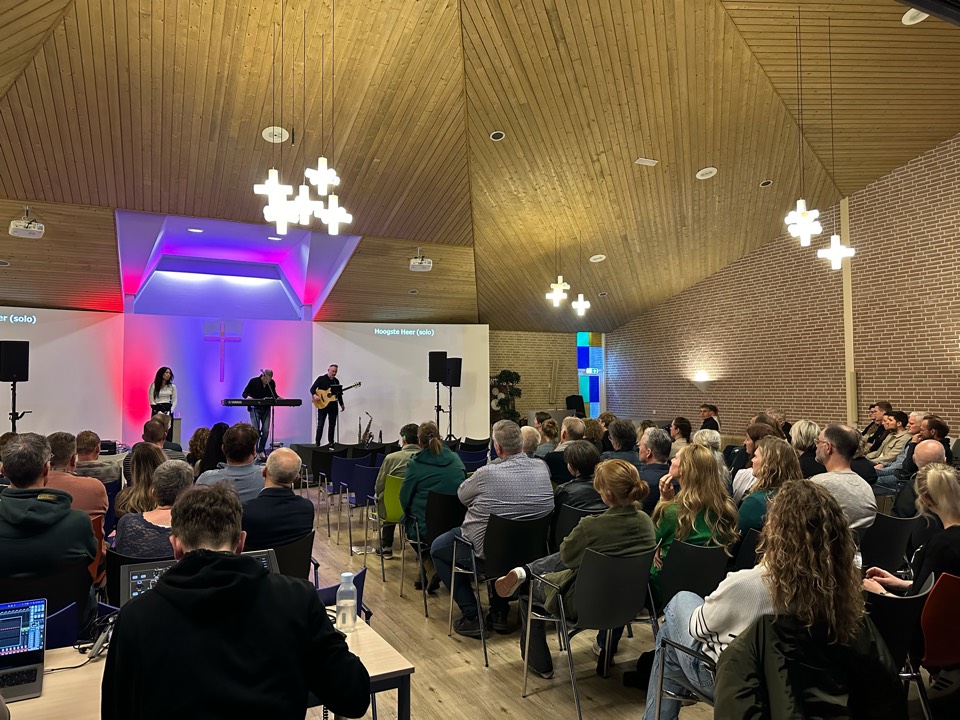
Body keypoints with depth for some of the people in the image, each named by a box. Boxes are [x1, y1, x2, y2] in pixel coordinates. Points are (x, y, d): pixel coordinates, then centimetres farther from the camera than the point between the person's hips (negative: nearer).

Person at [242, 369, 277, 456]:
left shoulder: (272, 383, 1)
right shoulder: (253, 381, -8)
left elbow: (273, 395, 15)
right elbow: (244, 393, -3)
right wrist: (248, 397, -25)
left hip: (266, 409, 3)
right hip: (255, 409, -3)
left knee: (266, 431, -2)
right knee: (255, 430, -11)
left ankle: (261, 450, 13)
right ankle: (254, 451, -2)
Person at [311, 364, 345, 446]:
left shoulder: (336, 381, 12)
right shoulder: (321, 379, -3)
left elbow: (339, 394, 19)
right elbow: (312, 388, -8)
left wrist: (341, 404, 18)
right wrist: (315, 395, -27)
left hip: (333, 405, 5)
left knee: (332, 424, 8)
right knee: (320, 424, -6)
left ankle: (331, 442, 15)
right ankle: (317, 442, -2)